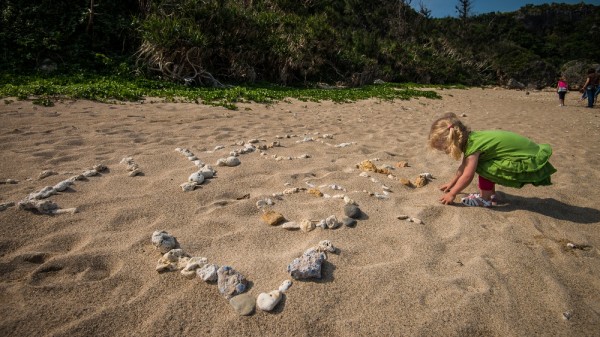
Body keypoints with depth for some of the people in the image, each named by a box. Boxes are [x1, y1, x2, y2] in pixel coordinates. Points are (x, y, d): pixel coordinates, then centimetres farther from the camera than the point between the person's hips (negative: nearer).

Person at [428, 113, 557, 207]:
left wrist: (452, 194, -9)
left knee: (484, 167, -18)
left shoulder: (473, 145, -25)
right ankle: (491, 194, 18)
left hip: (528, 161, -10)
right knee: (484, 162, 11)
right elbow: (464, 166, 15)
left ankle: (485, 199, 0)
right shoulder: (470, 138, 2)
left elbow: (467, 176, -20)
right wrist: (452, 183, 23)